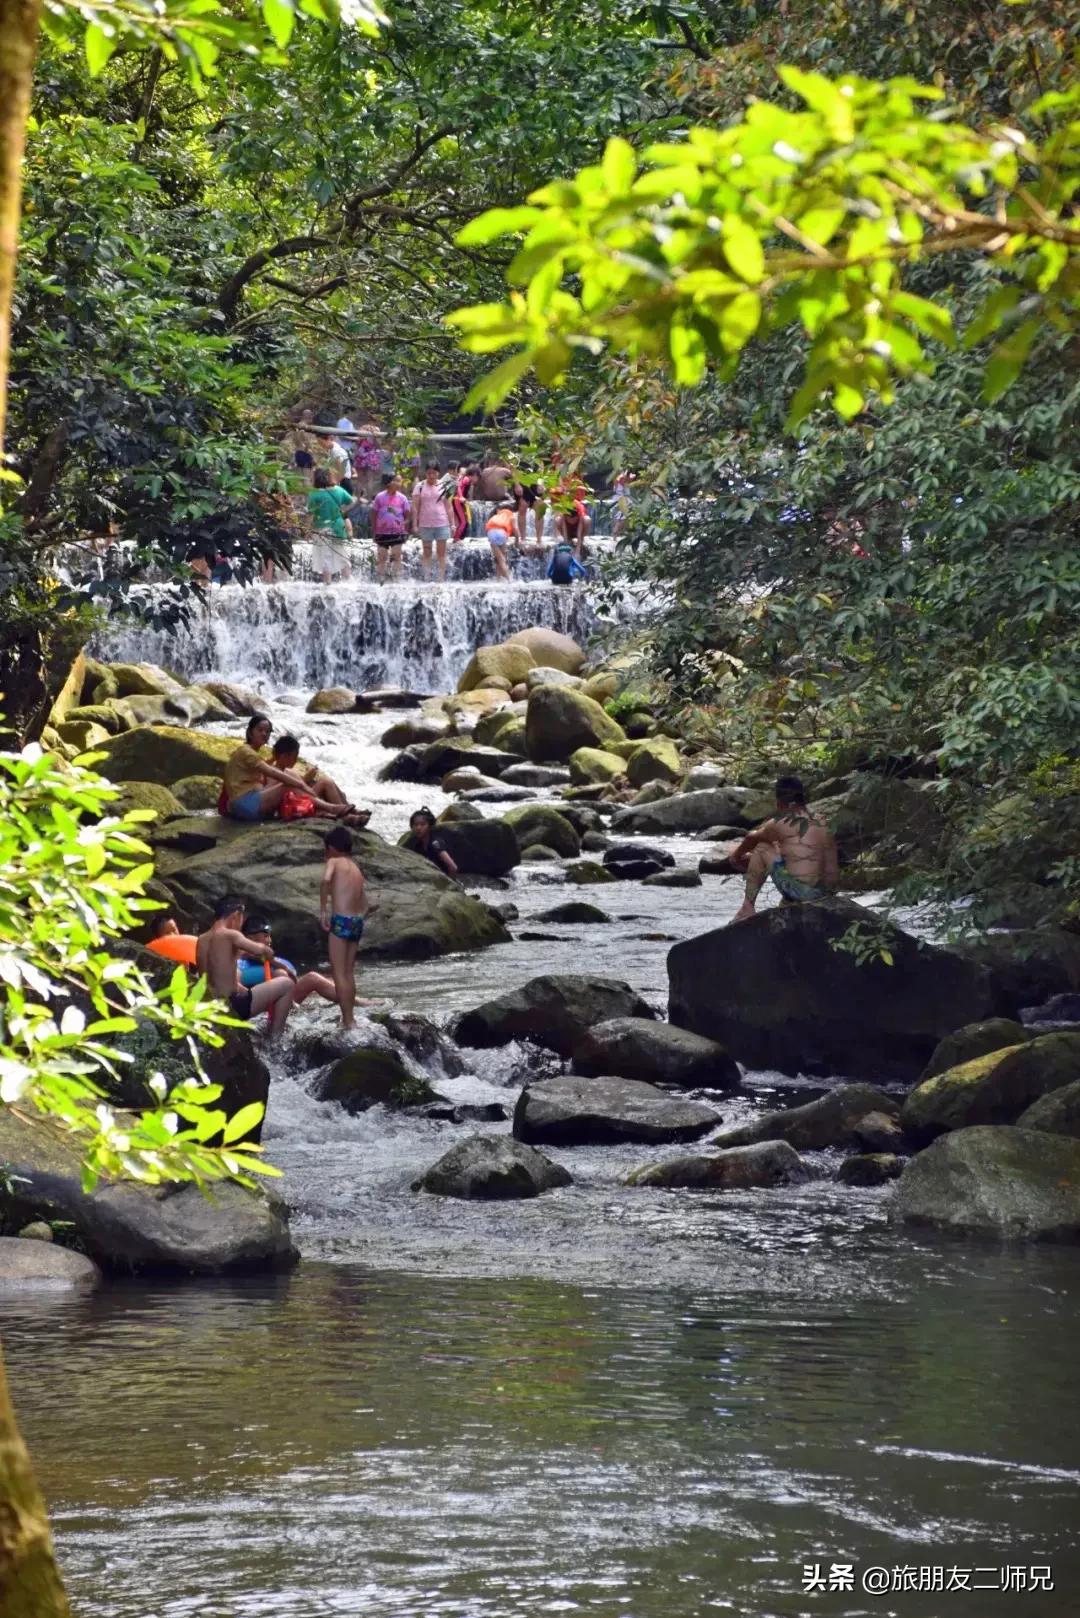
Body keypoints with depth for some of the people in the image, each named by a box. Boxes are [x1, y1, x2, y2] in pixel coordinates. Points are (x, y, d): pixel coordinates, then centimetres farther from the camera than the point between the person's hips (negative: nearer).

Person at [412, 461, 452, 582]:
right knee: (426, 553, 6)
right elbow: (415, 507, 1)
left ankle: (442, 579, 2)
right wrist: (415, 524, -4)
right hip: (425, 524, 0)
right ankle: (426, 578, 9)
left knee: (441, 552, 1)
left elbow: (448, 506, 7)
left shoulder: (443, 486, 3)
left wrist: (451, 523, 3)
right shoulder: (420, 487, 1)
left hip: (441, 523, 0)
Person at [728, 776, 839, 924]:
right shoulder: (822, 825, 12)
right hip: (822, 893, 6)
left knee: (761, 848, 10)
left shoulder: (781, 824, -4)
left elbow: (752, 839, 15)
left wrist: (737, 853, 37)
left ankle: (747, 908, 10)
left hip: (797, 890, -6)